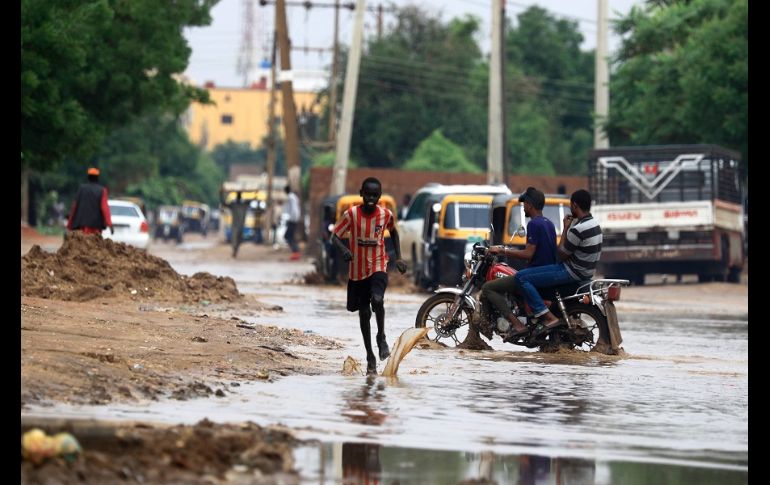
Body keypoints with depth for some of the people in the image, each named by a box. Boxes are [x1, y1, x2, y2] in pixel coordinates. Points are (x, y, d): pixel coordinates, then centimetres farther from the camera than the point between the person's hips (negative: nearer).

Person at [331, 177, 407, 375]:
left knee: (377, 300, -27)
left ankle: (381, 336, -2)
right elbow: (335, 236, -8)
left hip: (378, 267, -1)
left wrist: (398, 258, 9)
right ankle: (370, 356, 21)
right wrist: (343, 249, -29)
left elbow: (393, 232, 15)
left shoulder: (386, 214, -5)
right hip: (357, 270, 1)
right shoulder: (351, 214, -9)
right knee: (363, 313, 7)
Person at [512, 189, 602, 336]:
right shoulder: (595, 225, 8)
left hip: (571, 273, -10)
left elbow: (561, 255, -14)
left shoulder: (578, 229, -23)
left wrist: (565, 229, -7)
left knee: (521, 278, -14)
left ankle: (549, 318, -19)